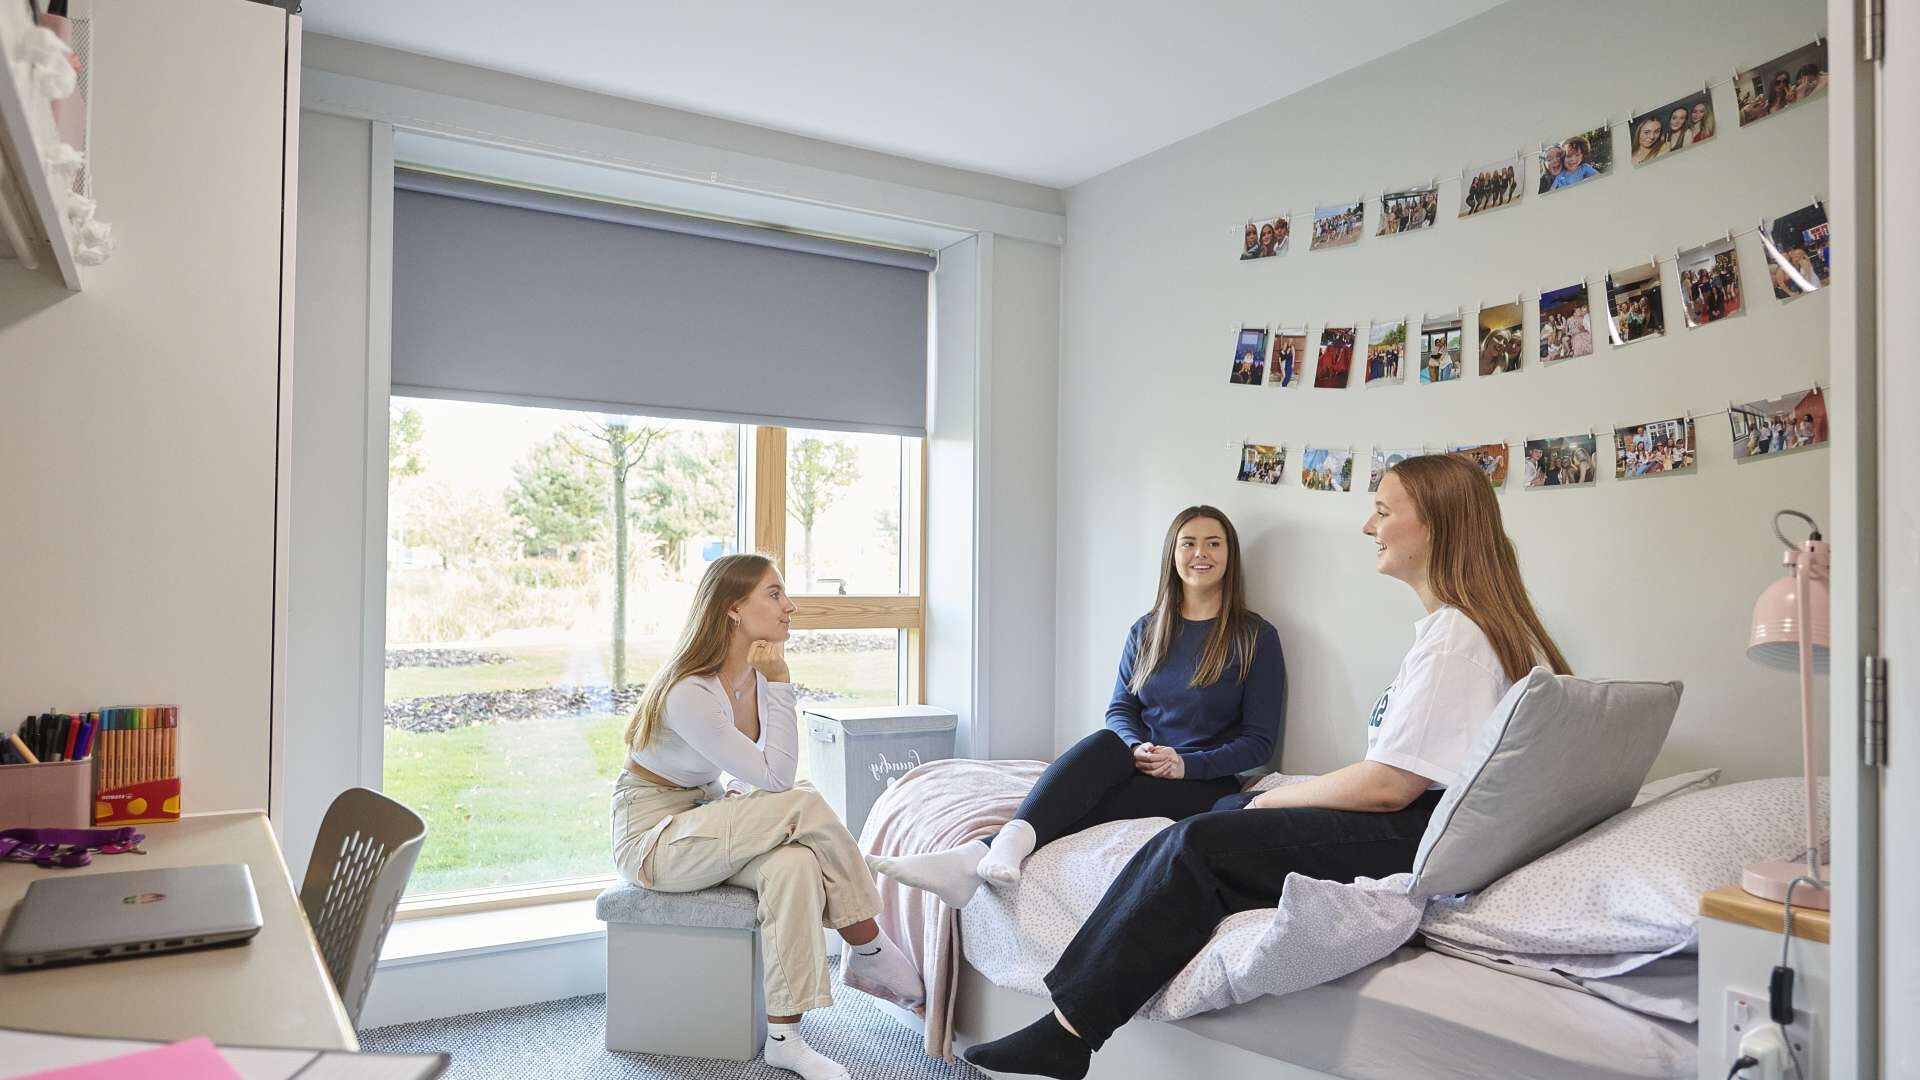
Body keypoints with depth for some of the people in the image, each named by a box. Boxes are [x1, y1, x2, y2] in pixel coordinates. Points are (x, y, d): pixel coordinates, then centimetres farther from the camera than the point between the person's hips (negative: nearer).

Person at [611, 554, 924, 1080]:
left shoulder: (755, 676, 1)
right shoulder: (689, 693, -26)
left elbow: (757, 775, 15)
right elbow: (776, 777, -24)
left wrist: (736, 799, -6)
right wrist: (780, 684, -23)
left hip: (701, 822, 8)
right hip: (651, 838, -8)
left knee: (794, 865, -25)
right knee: (806, 806, -25)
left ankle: (784, 1037, -15)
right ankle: (870, 952, -8)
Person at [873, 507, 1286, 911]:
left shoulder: (1256, 637, 2)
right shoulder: (1146, 631, 15)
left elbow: (1260, 739, -2)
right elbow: (1120, 708, 12)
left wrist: (1187, 764, -17)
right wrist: (1137, 747, -12)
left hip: (1205, 783, -3)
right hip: (1141, 766, 3)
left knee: (1087, 804, -32)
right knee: (1104, 744, -34)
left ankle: (977, 859, -49)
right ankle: (1008, 847, -54)